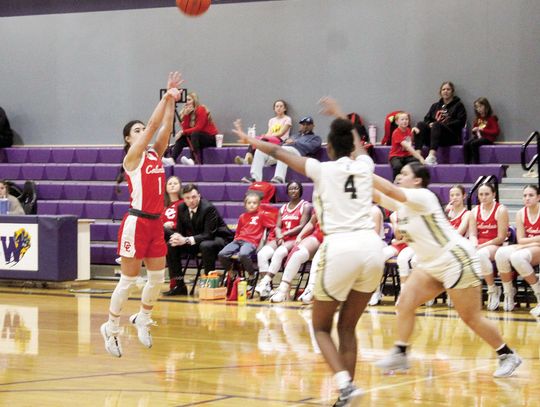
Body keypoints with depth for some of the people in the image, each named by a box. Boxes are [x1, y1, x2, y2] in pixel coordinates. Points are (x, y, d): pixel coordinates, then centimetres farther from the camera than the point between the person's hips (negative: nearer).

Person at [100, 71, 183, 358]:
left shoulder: (156, 153, 12)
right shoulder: (132, 157, -7)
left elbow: (165, 127, 2)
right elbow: (153, 125, -14)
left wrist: (172, 100, -5)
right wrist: (166, 97, -13)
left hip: (156, 223, 7)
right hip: (136, 223, -7)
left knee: (158, 277, 8)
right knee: (128, 279, -2)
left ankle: (142, 319, 29)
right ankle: (111, 328, 10)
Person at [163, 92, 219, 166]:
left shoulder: (201, 110, -14)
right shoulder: (189, 111, 6)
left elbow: (198, 128, -21)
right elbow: (185, 128, -3)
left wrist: (182, 132, -20)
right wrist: (186, 115, -13)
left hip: (211, 138, -7)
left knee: (194, 134, -33)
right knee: (181, 138, -9)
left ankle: (195, 160, -47)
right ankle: (172, 159, -27)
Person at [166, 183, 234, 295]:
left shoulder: (209, 208, -23)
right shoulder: (181, 208, -2)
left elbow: (209, 235, -27)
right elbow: (180, 230, 5)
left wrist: (186, 240, -36)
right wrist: (177, 237, -22)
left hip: (217, 239, -7)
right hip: (194, 242, 7)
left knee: (206, 246, -40)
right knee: (171, 246, -10)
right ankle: (179, 286, -5)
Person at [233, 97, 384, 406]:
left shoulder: (322, 169, 4)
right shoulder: (364, 165, 13)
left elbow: (278, 152, 17)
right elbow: (356, 143, 38)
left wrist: (248, 139, 34)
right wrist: (340, 115, 56)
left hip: (340, 249, -4)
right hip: (371, 246, 4)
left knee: (321, 327, 12)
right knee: (347, 327, 17)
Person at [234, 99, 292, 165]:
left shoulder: (287, 119, 9)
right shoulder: (272, 120, 27)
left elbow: (281, 133, -3)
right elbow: (269, 133, 14)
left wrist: (269, 135, -13)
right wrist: (266, 135, -10)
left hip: (280, 141, -5)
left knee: (264, 140, -37)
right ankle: (246, 159, -51)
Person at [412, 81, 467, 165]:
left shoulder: (458, 105, 11)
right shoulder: (435, 106, 25)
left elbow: (461, 122, -2)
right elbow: (427, 119, 18)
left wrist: (444, 124, -11)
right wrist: (429, 124, -6)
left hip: (452, 137, -5)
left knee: (436, 125, -34)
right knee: (420, 125, -20)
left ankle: (432, 156, -54)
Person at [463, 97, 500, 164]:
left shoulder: (491, 118, -6)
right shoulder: (477, 118, 14)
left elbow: (496, 131, -13)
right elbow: (473, 129, 26)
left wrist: (483, 130, -16)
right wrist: (474, 130, -1)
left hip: (488, 138, -6)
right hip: (478, 136, 6)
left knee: (473, 144, -32)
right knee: (466, 144, -21)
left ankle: (476, 163, -28)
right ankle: (466, 164, -23)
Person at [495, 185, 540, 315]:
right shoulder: (521, 214, 6)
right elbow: (521, 240, 1)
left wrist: (528, 241, -15)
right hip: (524, 248, 5)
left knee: (517, 257, -36)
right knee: (501, 253, -26)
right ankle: (508, 294, -12)